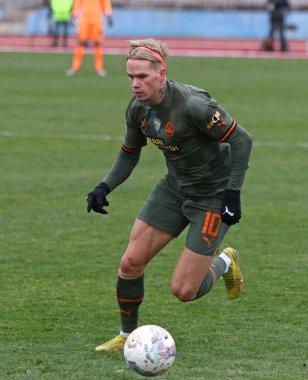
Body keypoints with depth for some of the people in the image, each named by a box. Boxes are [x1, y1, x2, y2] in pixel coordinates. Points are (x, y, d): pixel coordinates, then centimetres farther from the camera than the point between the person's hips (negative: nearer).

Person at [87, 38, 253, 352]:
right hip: (174, 188, 6)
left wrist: (232, 194, -22)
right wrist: (104, 187, -6)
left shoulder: (192, 105, -29)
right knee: (131, 262, -2)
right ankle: (128, 335, 20)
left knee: (183, 290, -6)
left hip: (212, 196, -6)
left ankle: (224, 263, 26)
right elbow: (128, 155, 10)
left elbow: (242, 140, -21)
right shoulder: (137, 108, -6)